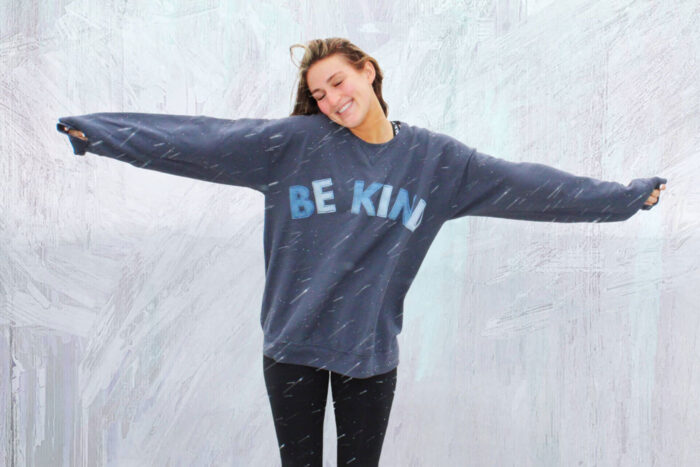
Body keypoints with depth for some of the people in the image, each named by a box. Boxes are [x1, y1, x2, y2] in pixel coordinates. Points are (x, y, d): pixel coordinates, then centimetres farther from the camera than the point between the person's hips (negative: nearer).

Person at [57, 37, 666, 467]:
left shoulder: (435, 158, 0)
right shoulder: (293, 142, -6)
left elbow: (525, 183, 4)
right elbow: (198, 140, -8)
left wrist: (626, 195, 7)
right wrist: (97, 130, -10)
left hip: (371, 351, 1)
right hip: (292, 346, -1)